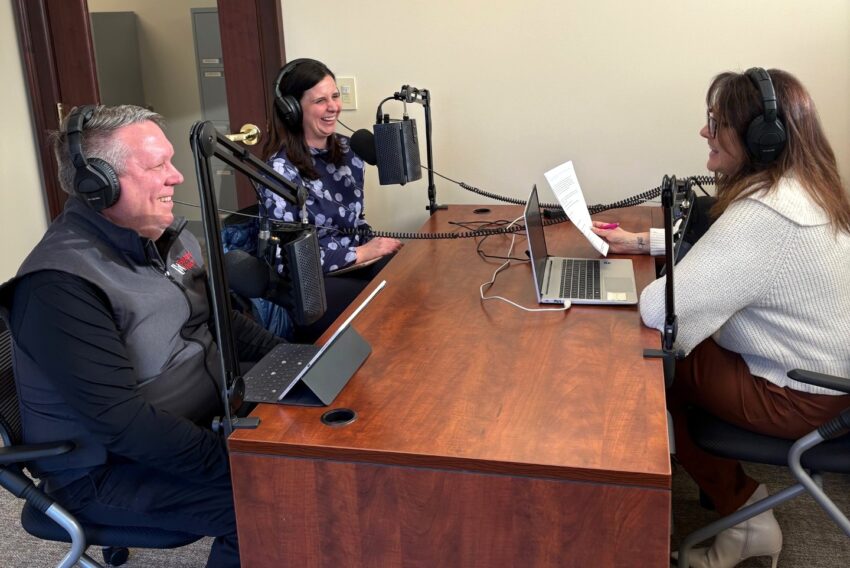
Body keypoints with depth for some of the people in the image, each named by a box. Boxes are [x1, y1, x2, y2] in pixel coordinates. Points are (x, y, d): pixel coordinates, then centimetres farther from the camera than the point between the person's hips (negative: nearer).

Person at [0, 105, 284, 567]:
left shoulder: (162, 235, 4)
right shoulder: (61, 286, -24)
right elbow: (123, 424, -29)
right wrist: (236, 462, -29)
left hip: (203, 419, 8)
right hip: (108, 470, -8)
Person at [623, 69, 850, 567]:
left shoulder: (764, 214, -31)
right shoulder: (803, 188, 2)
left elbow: (660, 309, -34)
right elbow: (714, 249, 16)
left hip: (795, 395, -9)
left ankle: (746, 514, 18)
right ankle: (745, 508, 22)